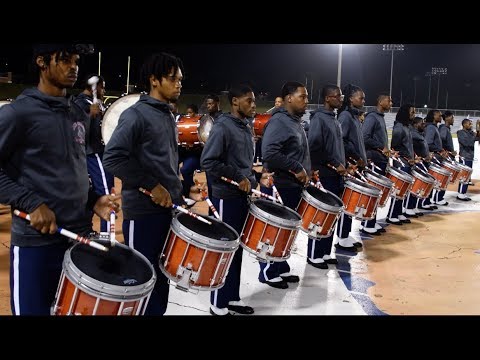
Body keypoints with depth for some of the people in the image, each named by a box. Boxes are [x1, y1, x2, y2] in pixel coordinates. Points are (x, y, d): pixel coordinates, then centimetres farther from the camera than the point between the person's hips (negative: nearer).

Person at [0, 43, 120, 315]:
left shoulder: (79, 115, 12)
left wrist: (93, 200, 5)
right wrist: (32, 203, -18)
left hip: (80, 234, 6)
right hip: (36, 241, -6)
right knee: (35, 310, 6)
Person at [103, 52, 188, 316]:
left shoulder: (169, 117, 15)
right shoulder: (136, 114, -11)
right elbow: (112, 158, -20)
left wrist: (178, 196, 13)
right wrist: (151, 185, -18)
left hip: (169, 209, 8)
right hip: (143, 212, -8)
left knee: (163, 277, 14)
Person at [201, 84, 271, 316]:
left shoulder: (247, 128, 13)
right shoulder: (222, 127, -14)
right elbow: (208, 161, -21)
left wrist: (255, 180, 8)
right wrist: (238, 178, -19)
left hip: (242, 196, 8)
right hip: (226, 197, -8)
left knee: (237, 249, 15)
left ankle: (233, 298, 27)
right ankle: (218, 304, 14)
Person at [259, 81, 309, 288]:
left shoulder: (296, 122, 14)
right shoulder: (278, 122, -17)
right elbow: (269, 153, -29)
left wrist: (306, 172, 14)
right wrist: (297, 169, -23)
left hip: (294, 186, 10)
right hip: (278, 186, -10)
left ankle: (281, 269, 28)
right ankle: (268, 273, 13)